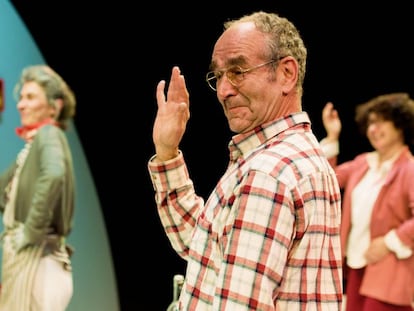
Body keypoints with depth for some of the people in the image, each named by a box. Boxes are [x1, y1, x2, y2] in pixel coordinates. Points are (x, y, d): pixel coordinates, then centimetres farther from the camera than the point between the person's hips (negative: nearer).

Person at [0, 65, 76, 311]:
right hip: (22, 256, 9)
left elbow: (53, 175, -34)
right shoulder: (32, 142, 15)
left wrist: (32, 230, -26)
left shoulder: (49, 135, -12)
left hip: (37, 257, -9)